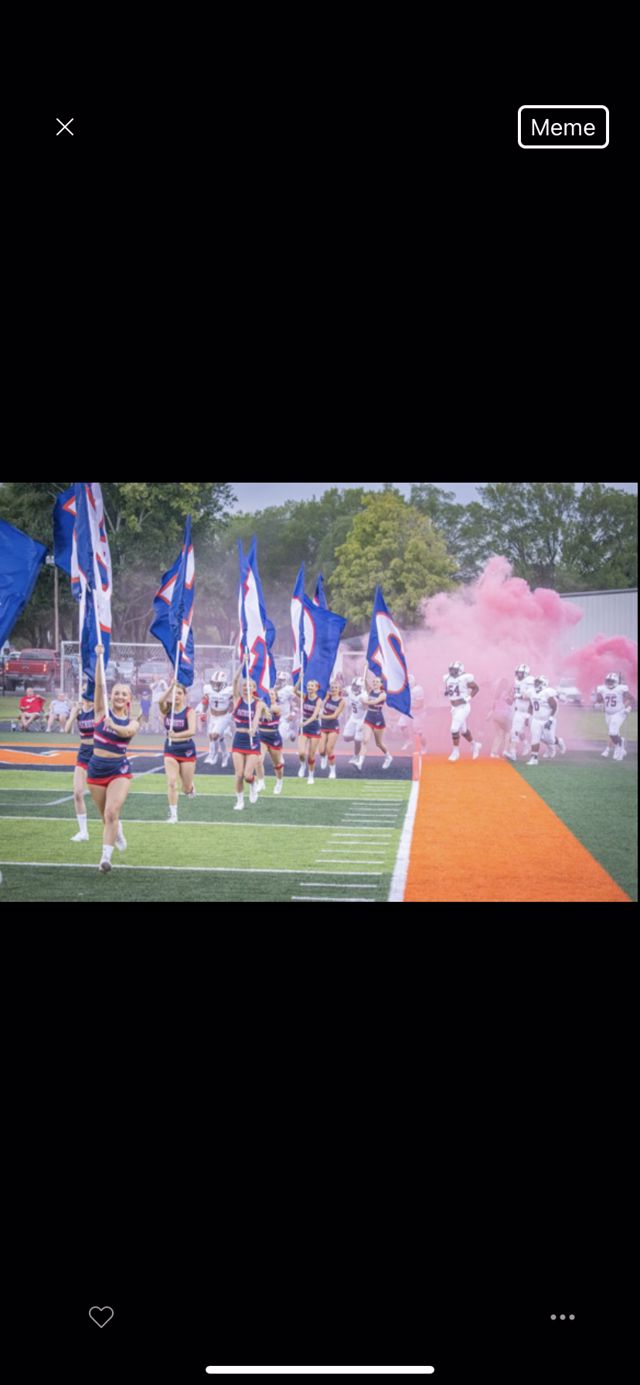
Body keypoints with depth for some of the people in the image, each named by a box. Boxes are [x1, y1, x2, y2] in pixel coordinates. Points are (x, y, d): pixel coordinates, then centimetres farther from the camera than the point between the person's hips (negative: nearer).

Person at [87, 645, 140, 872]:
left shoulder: (132, 722, -2)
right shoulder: (102, 711, 0)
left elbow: (128, 731, -26)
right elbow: (99, 684, -11)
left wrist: (114, 726, -46)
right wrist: (100, 657, -20)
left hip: (119, 770, -2)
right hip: (97, 768, 2)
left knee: (111, 813, -19)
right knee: (106, 816, 14)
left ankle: (106, 857, -20)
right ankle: (117, 833, 48)